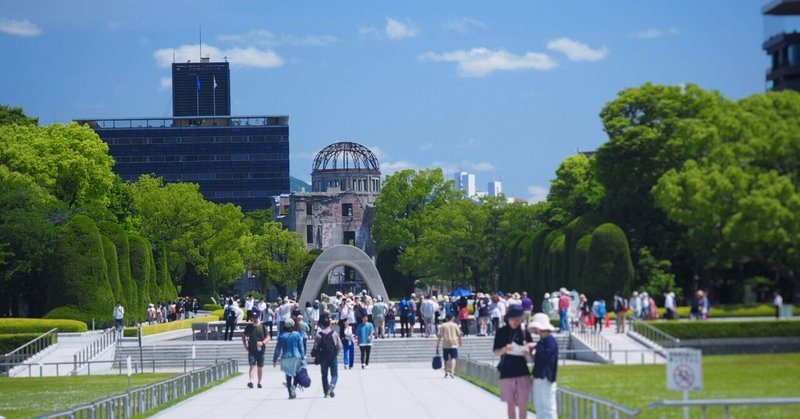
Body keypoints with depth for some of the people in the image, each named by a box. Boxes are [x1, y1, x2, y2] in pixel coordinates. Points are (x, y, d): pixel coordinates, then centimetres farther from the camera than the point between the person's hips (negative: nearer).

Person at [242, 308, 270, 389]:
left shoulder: (263, 327, -1)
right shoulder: (249, 327, 3)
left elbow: (268, 338, -3)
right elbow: (244, 336, 17)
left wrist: (262, 342, -21)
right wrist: (245, 345, 5)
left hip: (260, 350, 0)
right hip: (251, 350, 0)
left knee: (260, 367, 8)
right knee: (252, 365, -14)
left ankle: (259, 382, 21)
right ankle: (251, 381, -27)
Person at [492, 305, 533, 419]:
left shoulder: (524, 332, 0)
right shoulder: (501, 332, 1)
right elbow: (496, 352, 1)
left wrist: (527, 352, -19)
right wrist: (504, 349, -20)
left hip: (522, 371, -1)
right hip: (507, 372, 1)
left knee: (523, 403, 0)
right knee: (510, 403, 7)